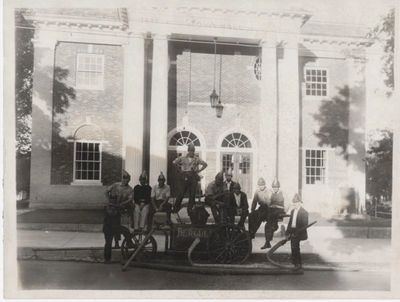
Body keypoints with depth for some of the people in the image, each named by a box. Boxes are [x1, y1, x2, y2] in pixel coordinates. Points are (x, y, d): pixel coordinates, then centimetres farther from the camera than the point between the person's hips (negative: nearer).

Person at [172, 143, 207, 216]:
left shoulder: (197, 159, 7)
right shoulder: (182, 158, 6)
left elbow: (205, 164, 9)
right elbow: (174, 162, 7)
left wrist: (198, 170, 1)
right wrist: (180, 170, 3)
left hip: (193, 177, 1)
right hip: (184, 177, -1)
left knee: (192, 195, 2)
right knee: (181, 194, -3)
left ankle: (190, 211, 11)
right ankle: (176, 209, 9)